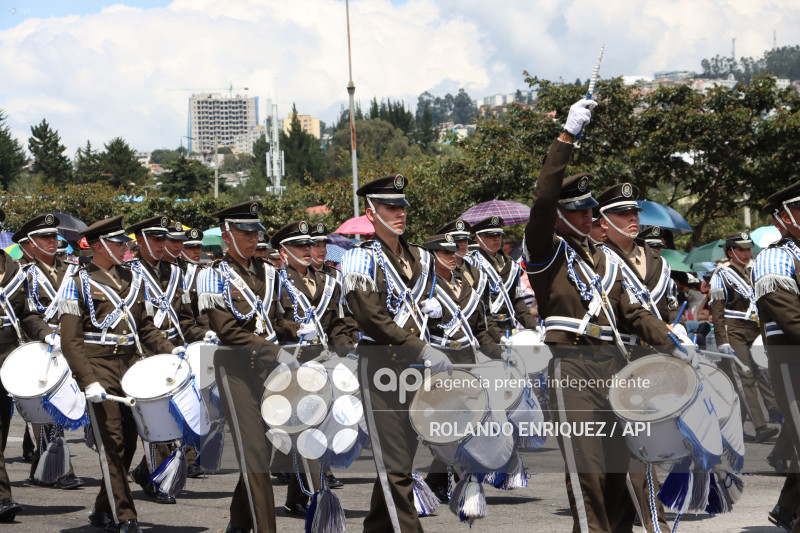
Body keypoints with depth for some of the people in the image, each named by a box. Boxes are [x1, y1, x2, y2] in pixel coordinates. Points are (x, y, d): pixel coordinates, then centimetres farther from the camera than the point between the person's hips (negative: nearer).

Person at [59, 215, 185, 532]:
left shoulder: (132, 279, 15)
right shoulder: (79, 284, -3)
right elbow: (70, 341, -7)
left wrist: (169, 350, 5)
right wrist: (88, 381, -18)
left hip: (131, 365, 6)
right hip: (100, 370, -6)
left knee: (128, 442, 7)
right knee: (111, 443, -6)